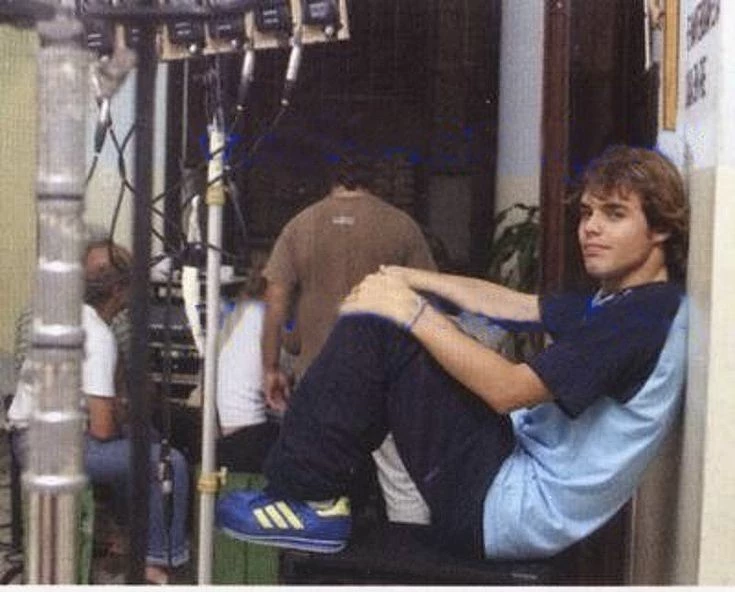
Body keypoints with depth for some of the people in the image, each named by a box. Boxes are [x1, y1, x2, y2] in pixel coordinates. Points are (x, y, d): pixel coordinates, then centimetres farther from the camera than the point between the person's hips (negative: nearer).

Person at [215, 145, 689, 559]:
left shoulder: (646, 315, -18)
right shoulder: (618, 301, 13)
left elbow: (507, 390, -23)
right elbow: (513, 305, 19)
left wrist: (412, 313, -17)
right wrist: (409, 280, 13)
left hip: (512, 508, -10)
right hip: (522, 464, 10)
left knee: (373, 327, -14)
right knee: (383, 316, 13)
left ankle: (309, 501, -3)